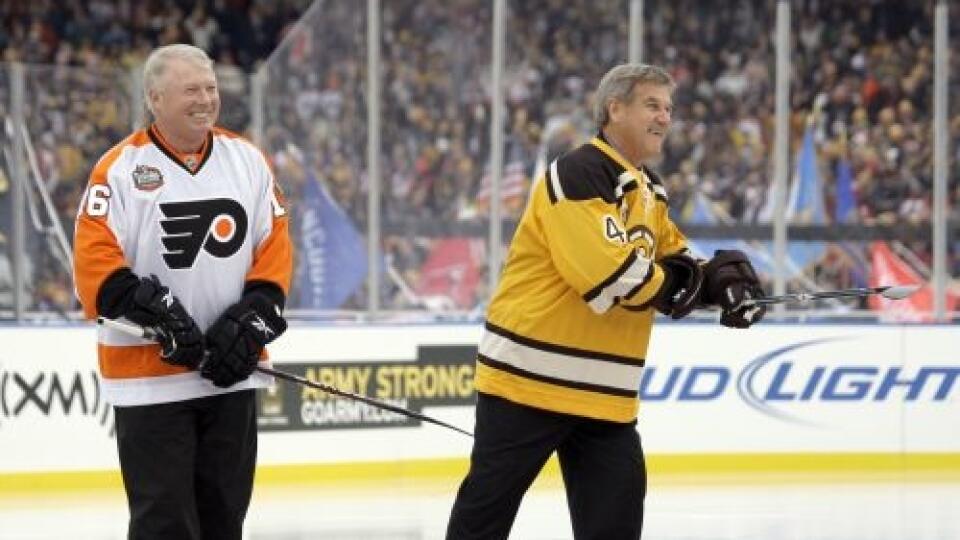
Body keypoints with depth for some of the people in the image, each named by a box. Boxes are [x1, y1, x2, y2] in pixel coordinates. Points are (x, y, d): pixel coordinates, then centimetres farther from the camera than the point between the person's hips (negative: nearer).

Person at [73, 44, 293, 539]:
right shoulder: (120, 168, -6)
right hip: (148, 373, -4)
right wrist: (157, 316, -20)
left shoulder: (247, 161, 9)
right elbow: (94, 261, -12)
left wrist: (252, 321, -5)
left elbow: (275, 246, 8)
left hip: (231, 374, 5)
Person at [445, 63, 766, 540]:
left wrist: (717, 277, -2)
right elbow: (609, 274, -26)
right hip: (529, 376, -8)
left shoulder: (648, 191, 14)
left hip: (604, 393, 8)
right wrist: (670, 285, -11)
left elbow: (673, 258, 20)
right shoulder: (577, 175, -17)